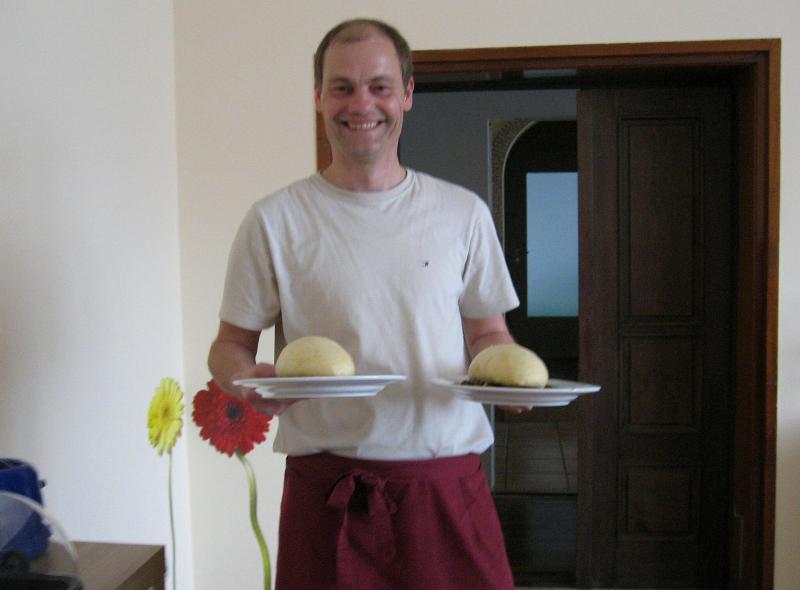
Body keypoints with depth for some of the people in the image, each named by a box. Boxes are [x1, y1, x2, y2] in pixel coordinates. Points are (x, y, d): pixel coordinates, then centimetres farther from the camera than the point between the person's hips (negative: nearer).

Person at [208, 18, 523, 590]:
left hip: (449, 483, 2)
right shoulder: (275, 220, 1)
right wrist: (245, 380, -16)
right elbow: (231, 344, 6)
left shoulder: (463, 213, 6)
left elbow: (486, 332, 14)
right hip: (327, 486, -1)